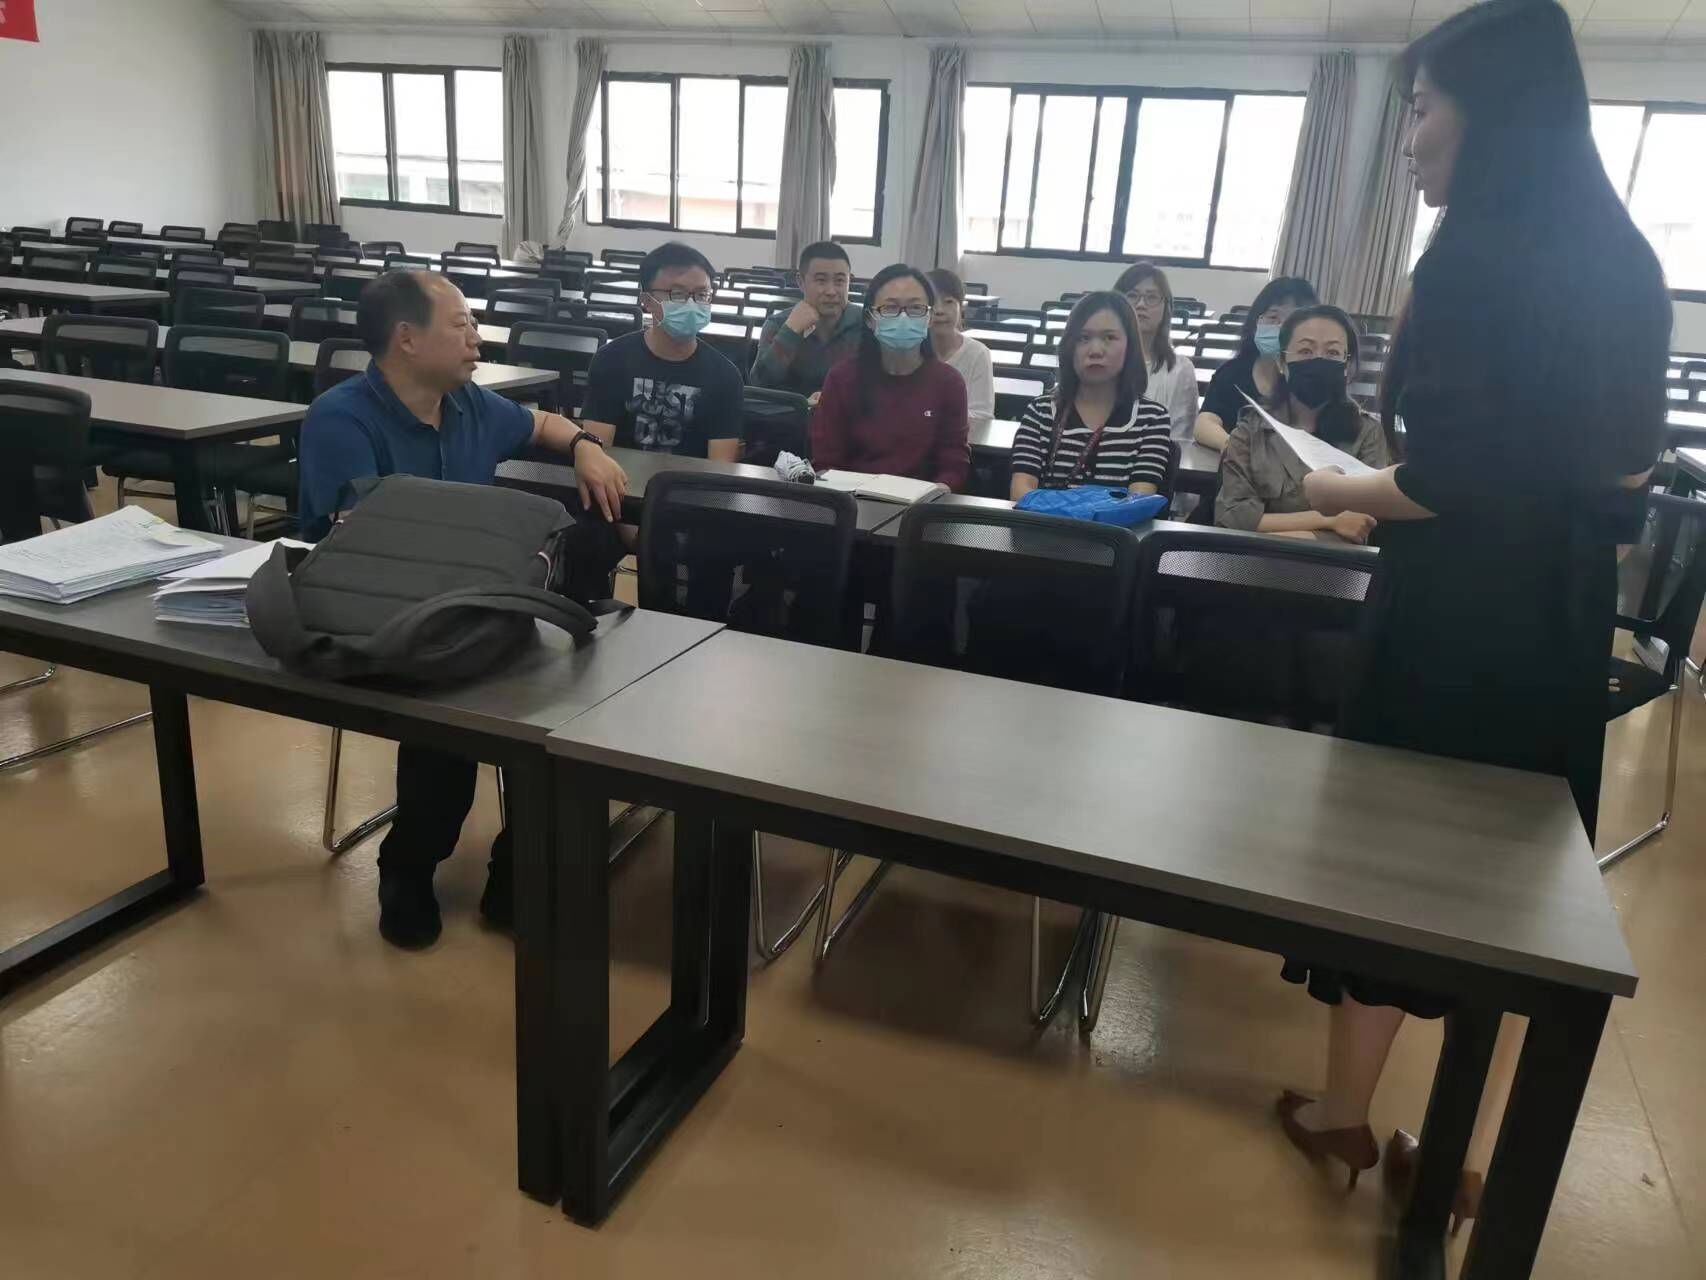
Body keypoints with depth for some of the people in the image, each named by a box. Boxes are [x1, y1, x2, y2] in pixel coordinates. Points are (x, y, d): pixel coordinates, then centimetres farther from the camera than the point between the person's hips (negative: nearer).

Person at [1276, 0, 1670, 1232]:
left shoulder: (1479, 259, -16)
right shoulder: (1620, 259, 8)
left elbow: (1450, 483, -22)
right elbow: (1617, 470, 11)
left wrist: (1338, 492, -6)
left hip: (1458, 623, -7)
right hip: (1561, 623, 7)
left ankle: (1343, 1115, 29)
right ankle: (1477, 1159, 25)